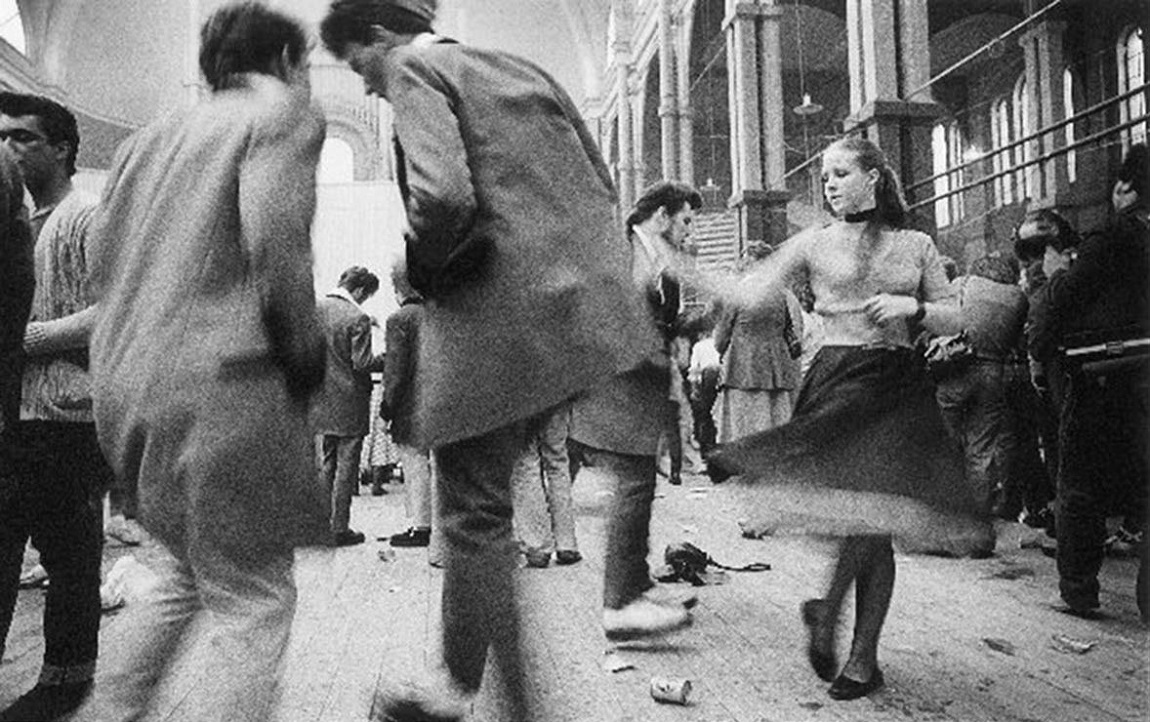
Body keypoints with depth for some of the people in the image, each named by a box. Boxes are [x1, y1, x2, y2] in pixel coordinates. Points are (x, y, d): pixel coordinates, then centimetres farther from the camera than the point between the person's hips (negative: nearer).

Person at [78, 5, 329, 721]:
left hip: (125, 387, 8)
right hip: (222, 386, -8)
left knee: (184, 573, 25)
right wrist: (307, 353, -7)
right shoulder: (285, 113, -2)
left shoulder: (147, 138, 19)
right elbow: (272, 235, -17)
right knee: (253, 602, 2)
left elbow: (105, 259, 15)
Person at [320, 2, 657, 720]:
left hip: (498, 320, -7)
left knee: (478, 514, 6)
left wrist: (423, 270, -2)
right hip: (587, 304, 7)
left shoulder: (413, 66, -1)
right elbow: (603, 184, 19)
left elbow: (442, 195, -19)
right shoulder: (521, 68, 21)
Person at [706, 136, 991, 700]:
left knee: (877, 519, -2)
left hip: (898, 386, 2)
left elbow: (954, 319, 11)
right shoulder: (814, 244, 9)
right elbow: (748, 293, 0)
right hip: (837, 380, -1)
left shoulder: (915, 245, 12)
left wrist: (912, 307, -8)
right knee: (864, 513, -16)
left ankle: (862, 656, 14)